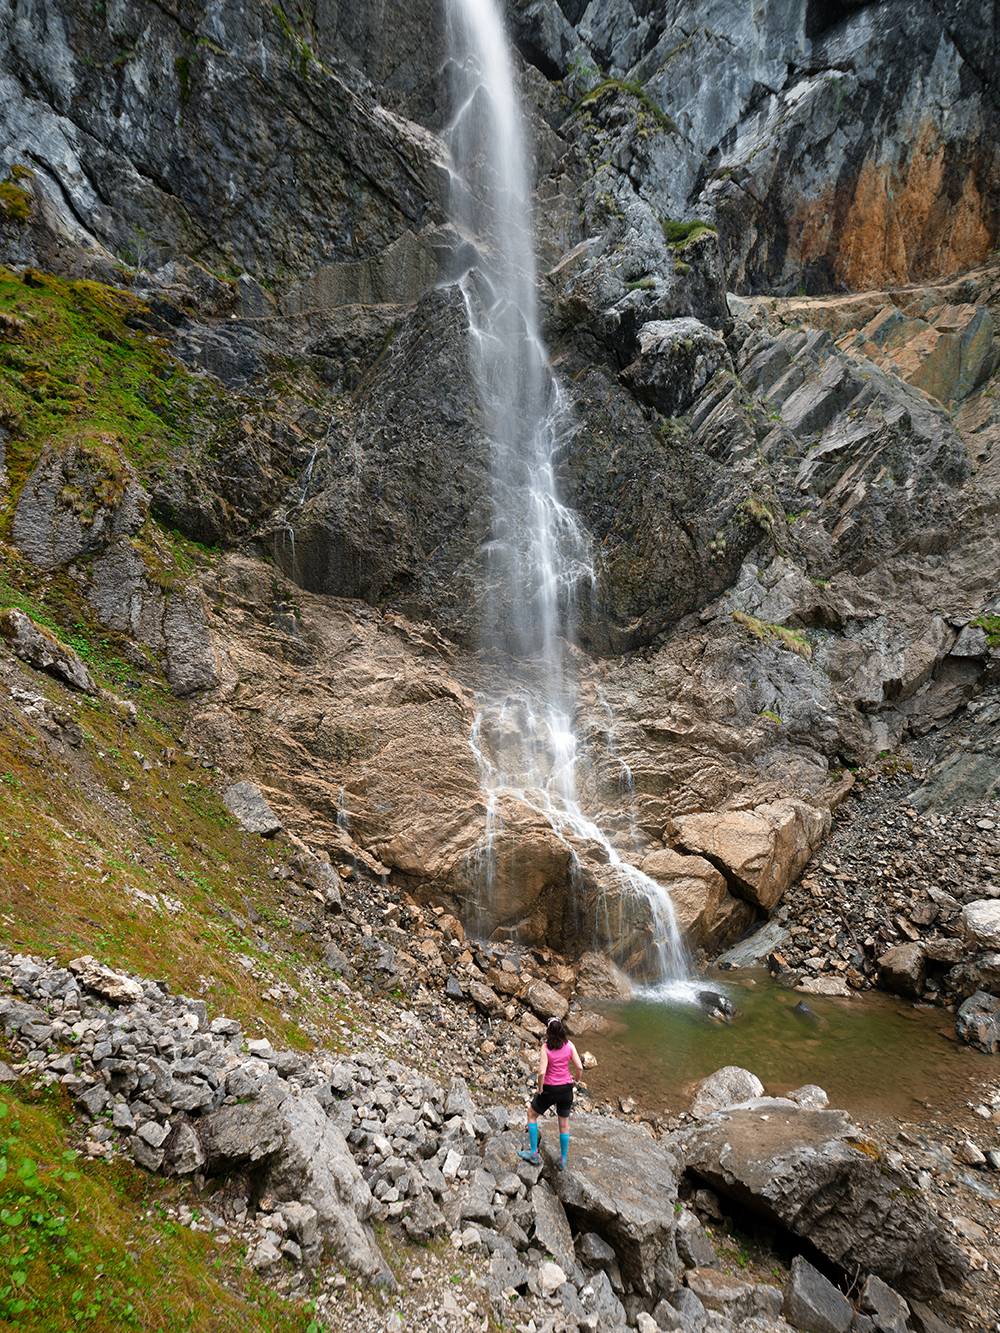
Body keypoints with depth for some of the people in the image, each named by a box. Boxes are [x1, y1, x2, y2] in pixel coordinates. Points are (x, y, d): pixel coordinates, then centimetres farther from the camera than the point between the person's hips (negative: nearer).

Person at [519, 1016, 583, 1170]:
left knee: (531, 1114, 21)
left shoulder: (546, 1047, -16)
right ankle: (563, 1160, 33)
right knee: (564, 1125, 21)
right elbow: (579, 1067, -6)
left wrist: (540, 1088, -7)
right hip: (566, 1088, 4)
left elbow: (542, 1072, -23)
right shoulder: (569, 1045, -6)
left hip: (550, 1089, -4)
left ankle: (534, 1154, 23)